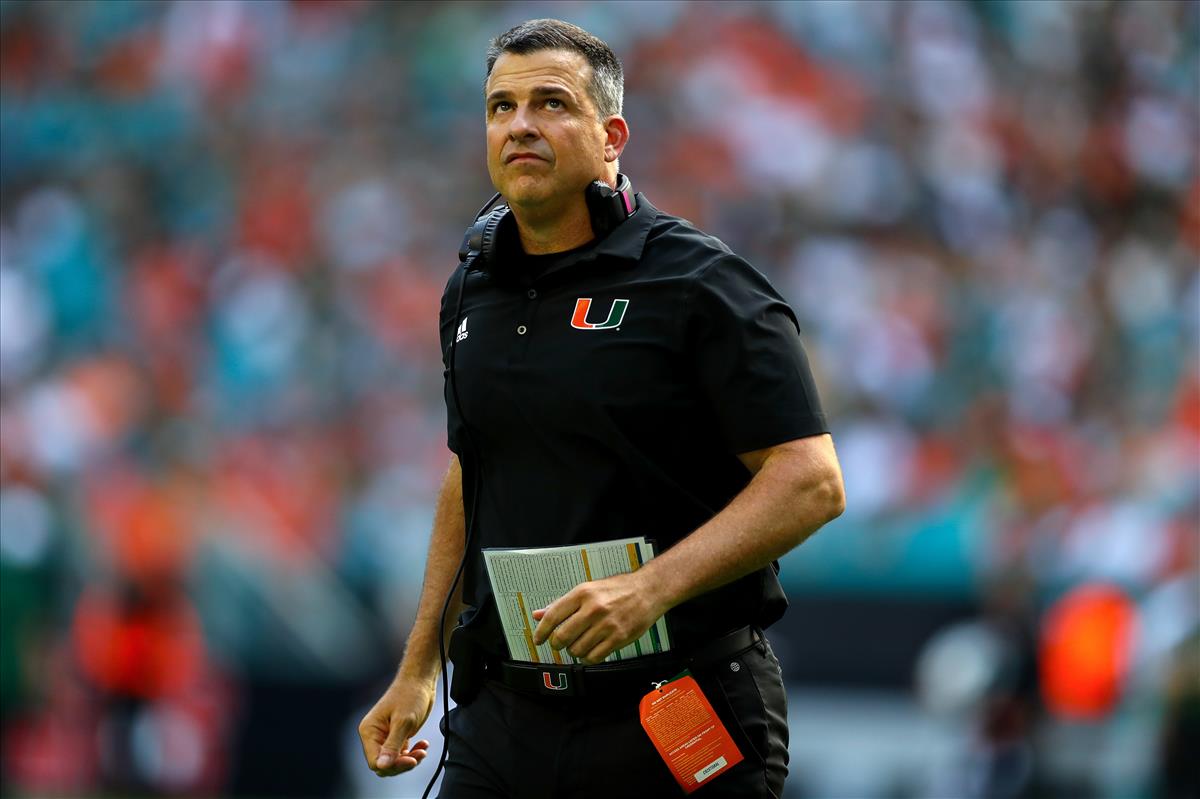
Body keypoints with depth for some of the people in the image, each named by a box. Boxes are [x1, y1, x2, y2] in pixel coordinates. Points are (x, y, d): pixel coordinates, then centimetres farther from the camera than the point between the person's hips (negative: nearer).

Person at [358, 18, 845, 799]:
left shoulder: (699, 284, -9)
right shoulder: (473, 294, 11)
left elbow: (811, 482, -15)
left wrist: (650, 589, -26)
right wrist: (418, 669, 19)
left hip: (677, 724, -5)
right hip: (505, 718, 5)